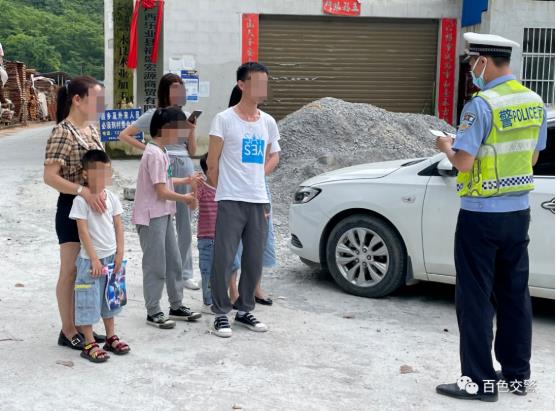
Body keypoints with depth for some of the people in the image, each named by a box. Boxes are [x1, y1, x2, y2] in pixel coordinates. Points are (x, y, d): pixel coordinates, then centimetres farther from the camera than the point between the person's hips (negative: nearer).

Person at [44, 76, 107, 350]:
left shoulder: (92, 129, 8)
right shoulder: (63, 132, -17)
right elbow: (49, 176, -22)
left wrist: (99, 195, 11)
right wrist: (83, 191, -31)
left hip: (93, 206, 8)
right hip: (72, 207, -8)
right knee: (71, 272, 2)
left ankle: (81, 325, 28)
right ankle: (68, 332, 14)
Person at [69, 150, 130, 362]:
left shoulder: (112, 198, 3)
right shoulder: (81, 201, -14)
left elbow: (118, 226, 5)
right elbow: (83, 231, -15)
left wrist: (119, 253, -1)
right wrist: (94, 259, -17)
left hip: (111, 257, 6)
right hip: (91, 259, -6)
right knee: (89, 300, 0)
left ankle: (111, 338, 28)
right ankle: (89, 344, 8)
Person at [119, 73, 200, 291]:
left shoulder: (186, 116, 12)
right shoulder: (154, 115, 1)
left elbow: (192, 151, 12)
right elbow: (124, 135, 2)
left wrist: (191, 131, -3)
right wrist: (146, 148, -5)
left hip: (184, 167, 4)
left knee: (185, 222, 6)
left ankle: (185, 273, 14)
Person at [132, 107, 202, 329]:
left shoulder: (160, 152, 11)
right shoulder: (155, 154, -19)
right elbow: (161, 191, -20)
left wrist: (186, 180, 16)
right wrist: (186, 199, -8)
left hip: (163, 215, 10)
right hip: (151, 218, -10)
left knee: (174, 262, 14)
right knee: (155, 266, -1)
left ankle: (176, 306, 25)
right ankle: (153, 312, 9)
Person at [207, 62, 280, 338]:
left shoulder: (268, 122, 10)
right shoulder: (224, 119, -5)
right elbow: (212, 163, -2)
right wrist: (221, 191, 6)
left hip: (259, 201, 5)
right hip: (231, 201, -5)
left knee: (254, 260, 10)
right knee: (223, 259, -2)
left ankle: (245, 310, 24)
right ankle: (221, 313, 10)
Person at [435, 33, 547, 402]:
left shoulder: (482, 105, -18)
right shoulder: (535, 102, 6)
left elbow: (464, 163, -19)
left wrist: (447, 147, 1)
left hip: (482, 215, -7)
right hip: (519, 212, 7)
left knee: (475, 298, 1)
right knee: (515, 294, 15)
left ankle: (480, 381, 7)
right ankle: (518, 374, 24)